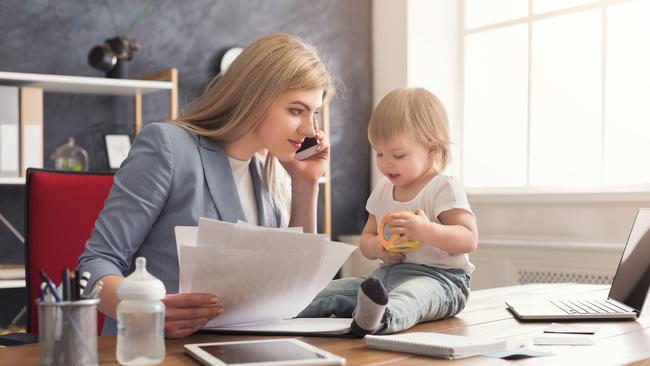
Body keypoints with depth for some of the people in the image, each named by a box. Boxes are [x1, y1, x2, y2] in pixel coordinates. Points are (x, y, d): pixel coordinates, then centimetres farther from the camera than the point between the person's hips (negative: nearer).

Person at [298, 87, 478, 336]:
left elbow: (469, 240, -14)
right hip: (388, 274, 9)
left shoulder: (444, 188, -6)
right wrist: (377, 247, -3)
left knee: (410, 293, -42)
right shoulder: (382, 191, 15)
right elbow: (366, 238, 23)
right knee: (332, 290, -6)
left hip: (437, 278, -8)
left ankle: (383, 318, -71)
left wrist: (426, 230, -31)